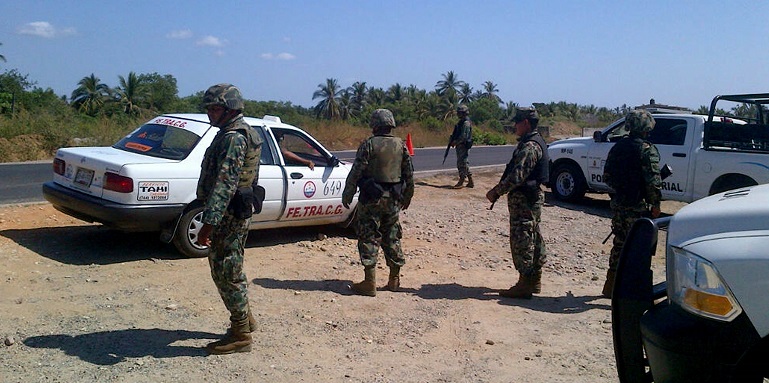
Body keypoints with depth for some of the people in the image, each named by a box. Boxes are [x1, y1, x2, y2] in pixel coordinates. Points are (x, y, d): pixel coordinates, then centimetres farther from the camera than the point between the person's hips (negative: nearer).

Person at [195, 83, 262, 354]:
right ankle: (244, 319, 34)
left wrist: (209, 222, -33)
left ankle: (240, 336, 6)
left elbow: (225, 182, -28)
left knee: (227, 273, -3)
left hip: (229, 215, -11)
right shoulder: (236, 133, 16)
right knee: (224, 269, 21)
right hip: (233, 213, 11)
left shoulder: (233, 137, -19)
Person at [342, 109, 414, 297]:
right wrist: (407, 197, 21)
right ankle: (394, 279, 22)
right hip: (393, 199, 5)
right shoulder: (401, 145, 5)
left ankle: (369, 283, -2)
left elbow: (356, 172, -11)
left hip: (372, 198, -5)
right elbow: (409, 174, 10)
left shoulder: (369, 144, -10)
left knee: (369, 238, -1)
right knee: (392, 238, 15)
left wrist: (347, 195, -2)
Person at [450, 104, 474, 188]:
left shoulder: (466, 123, -16)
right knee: (464, 163, 13)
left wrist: (455, 142, -16)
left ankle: (461, 182, -3)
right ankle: (470, 181, 19)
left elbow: (464, 136, -23)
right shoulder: (461, 122, 15)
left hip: (463, 146, -10)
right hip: (460, 146, 10)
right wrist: (452, 141, 8)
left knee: (461, 164, -7)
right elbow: (457, 134, 21)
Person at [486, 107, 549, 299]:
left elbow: (517, 176, -26)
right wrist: (499, 189, 15)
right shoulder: (535, 142, 14)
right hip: (532, 198, 11)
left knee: (522, 240, -6)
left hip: (524, 200, -11)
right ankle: (535, 281, 26)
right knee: (533, 238, 16)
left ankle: (524, 285, -1)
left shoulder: (529, 147, -20)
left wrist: (496, 191, -17)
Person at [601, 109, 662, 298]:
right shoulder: (647, 150, -13)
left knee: (619, 244, 17)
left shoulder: (617, 147, 8)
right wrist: (656, 204, -7)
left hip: (618, 203, 7)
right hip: (637, 207, -7)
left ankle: (611, 286, 26)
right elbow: (653, 181, -17)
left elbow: (607, 176, 12)